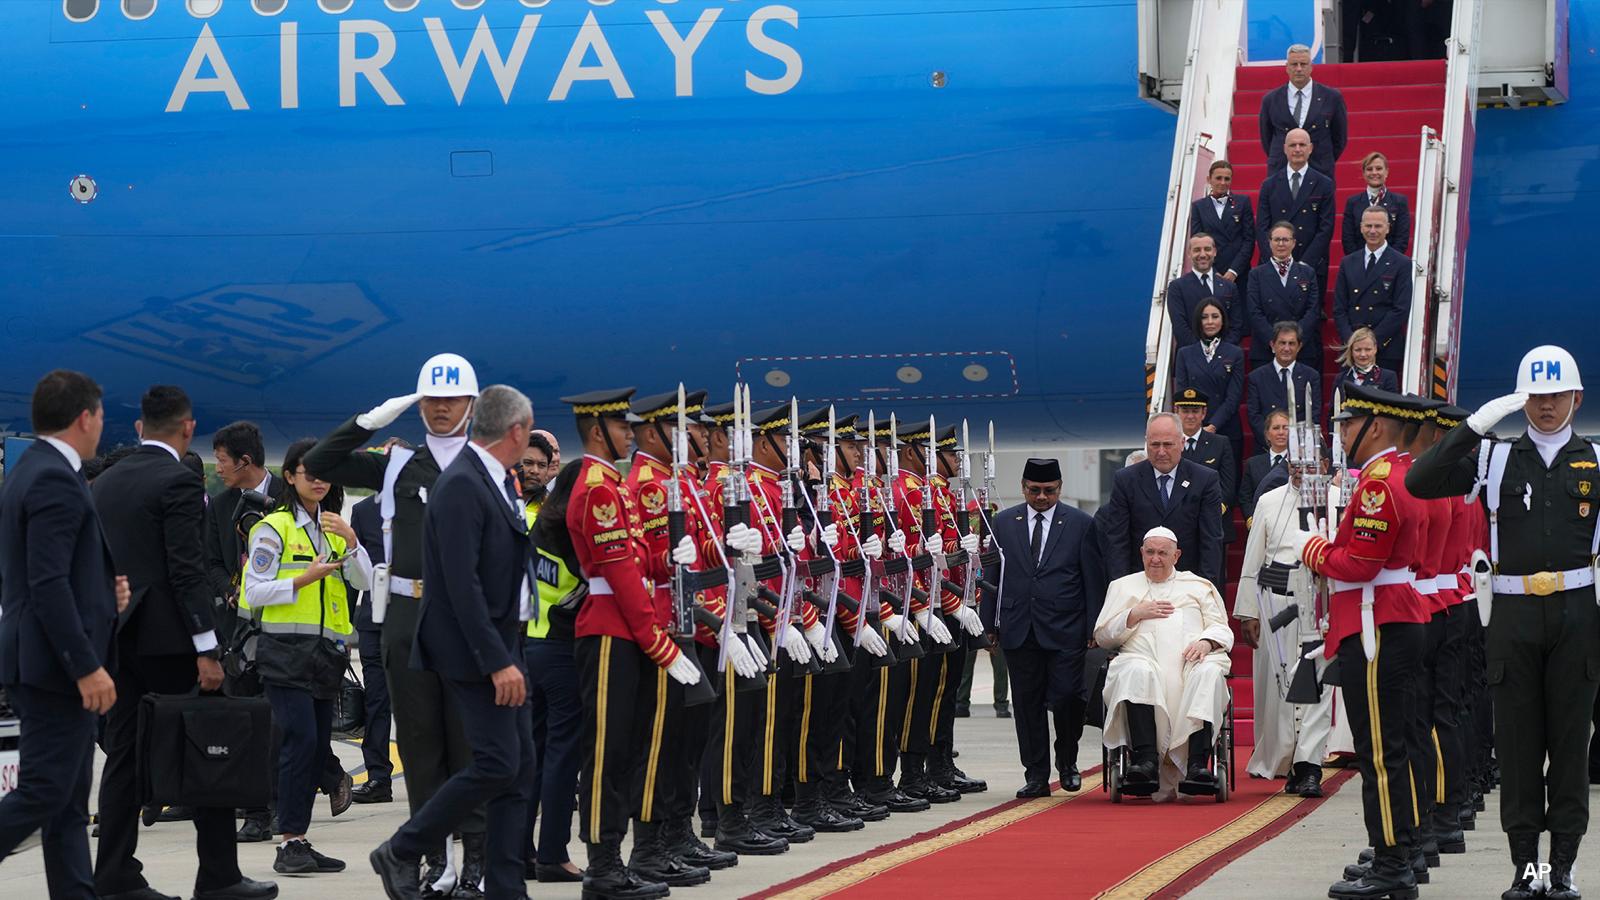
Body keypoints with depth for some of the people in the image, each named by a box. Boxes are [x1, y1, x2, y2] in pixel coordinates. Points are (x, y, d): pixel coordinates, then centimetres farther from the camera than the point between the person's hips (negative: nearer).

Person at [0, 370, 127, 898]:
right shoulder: (55, 480, -16)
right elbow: (48, 584, -23)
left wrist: (106, 588, 8)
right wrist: (87, 667, -22)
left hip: (52, 663, 10)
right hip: (55, 665, -10)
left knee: (69, 800, 10)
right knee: (43, 792, -8)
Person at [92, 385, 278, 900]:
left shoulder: (106, 484, 12)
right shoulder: (179, 482, -11)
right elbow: (187, 571, -17)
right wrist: (207, 650, -16)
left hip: (119, 639, 7)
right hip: (168, 638, -7)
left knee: (124, 755, 7)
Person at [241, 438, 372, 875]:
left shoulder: (333, 528, 18)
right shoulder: (274, 527, -3)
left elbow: (365, 582, 8)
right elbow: (255, 592, -9)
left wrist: (351, 541, -7)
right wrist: (304, 579, -18)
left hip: (326, 653, 7)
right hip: (286, 650, -7)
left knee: (318, 746, 6)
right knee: (301, 741, -16)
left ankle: (301, 843, 11)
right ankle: (289, 844, -14)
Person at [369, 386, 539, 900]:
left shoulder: (498, 482, 13)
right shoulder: (461, 486, -17)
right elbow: (462, 584, -23)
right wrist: (497, 661, -24)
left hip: (503, 645, 10)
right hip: (474, 651, -10)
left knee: (519, 765, 7)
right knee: (497, 764, -11)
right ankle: (402, 853, 2)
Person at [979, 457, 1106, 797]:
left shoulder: (1081, 524, 3)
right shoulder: (1003, 523, 9)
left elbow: (1094, 581, 2)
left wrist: (1094, 629, -3)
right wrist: (990, 624, 5)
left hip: (1065, 631, -2)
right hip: (1018, 630, 2)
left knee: (1066, 698, -8)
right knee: (1027, 704, 4)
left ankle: (1067, 760, 18)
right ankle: (1036, 776, 11)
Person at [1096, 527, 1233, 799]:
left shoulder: (1199, 586, 28)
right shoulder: (1123, 586, 28)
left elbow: (1222, 630, 16)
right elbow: (1102, 635, 19)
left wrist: (1206, 642, -7)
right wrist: (1136, 614, 4)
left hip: (1192, 661, 0)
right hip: (1143, 657, 0)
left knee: (1209, 672, -36)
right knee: (1137, 672, -38)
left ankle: (1198, 764, -46)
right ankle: (1146, 759, -48)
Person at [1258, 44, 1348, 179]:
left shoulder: (1332, 98, 4)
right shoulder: (1271, 100, 6)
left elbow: (1340, 137, 11)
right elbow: (1266, 138, 15)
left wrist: (1325, 163, 8)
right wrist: (1279, 161, 11)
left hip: (1320, 173, 0)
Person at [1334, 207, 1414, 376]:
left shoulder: (1402, 264, 1)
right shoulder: (1348, 263, 14)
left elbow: (1401, 310, -6)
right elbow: (1339, 309, 11)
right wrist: (1350, 341, -4)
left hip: (1386, 349, -3)